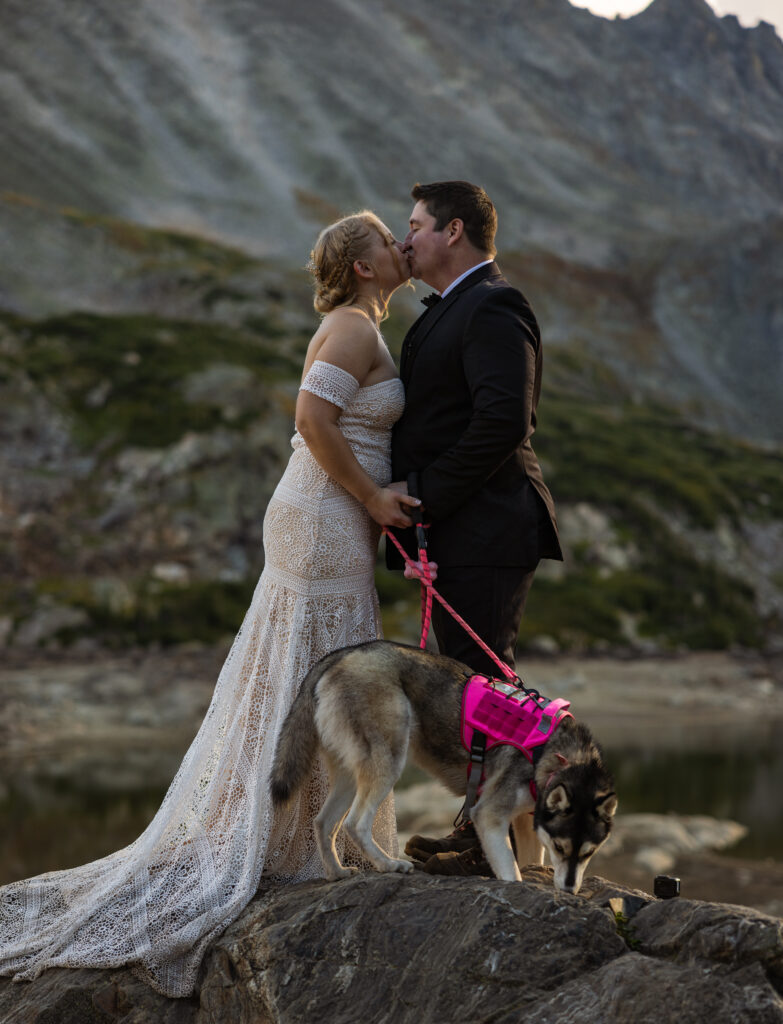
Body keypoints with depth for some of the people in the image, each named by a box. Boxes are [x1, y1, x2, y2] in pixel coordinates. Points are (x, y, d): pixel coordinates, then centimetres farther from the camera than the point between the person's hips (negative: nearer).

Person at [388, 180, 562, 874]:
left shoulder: (492, 308, -12)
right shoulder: (450, 310, 21)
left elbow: (502, 421, -23)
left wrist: (424, 494, -18)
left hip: (485, 531, -10)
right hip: (457, 531, 10)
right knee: (470, 681, 15)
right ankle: (482, 827, 24)